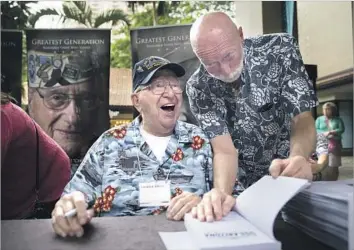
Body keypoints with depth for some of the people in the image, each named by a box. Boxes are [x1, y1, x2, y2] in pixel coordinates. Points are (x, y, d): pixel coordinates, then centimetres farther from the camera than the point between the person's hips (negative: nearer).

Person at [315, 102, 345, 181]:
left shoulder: (338, 119, 11)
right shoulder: (319, 119, 12)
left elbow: (341, 129, -1)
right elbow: (315, 130, 1)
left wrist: (331, 132, -15)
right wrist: (324, 133, -16)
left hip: (335, 144, 0)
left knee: (334, 165, -1)